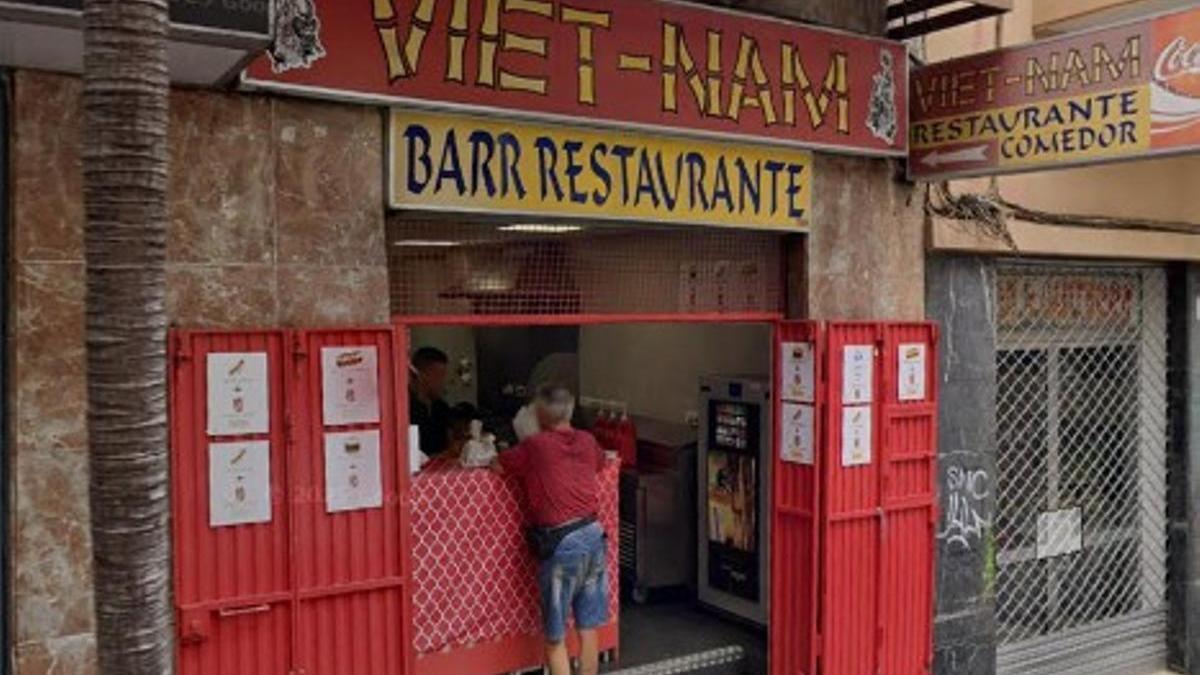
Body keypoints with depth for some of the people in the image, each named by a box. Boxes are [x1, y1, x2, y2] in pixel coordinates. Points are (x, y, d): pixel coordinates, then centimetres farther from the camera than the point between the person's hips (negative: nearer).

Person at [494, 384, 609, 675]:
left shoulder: (535, 445, -7)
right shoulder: (587, 441, 8)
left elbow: (498, 465, 4)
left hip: (561, 542, -5)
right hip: (594, 534, 5)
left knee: (555, 637, 5)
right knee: (588, 629, 15)